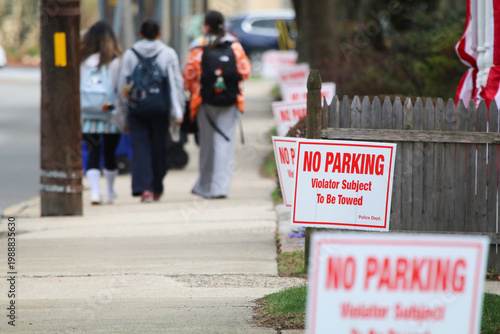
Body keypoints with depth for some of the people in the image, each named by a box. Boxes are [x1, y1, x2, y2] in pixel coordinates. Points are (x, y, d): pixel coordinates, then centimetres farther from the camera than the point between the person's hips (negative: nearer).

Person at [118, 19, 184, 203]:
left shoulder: (130, 54, 2)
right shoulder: (168, 54, 0)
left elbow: (122, 83, 2)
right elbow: (176, 83, -4)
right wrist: (177, 111, -3)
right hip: (160, 110, 0)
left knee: (140, 148, -1)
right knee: (159, 147, 13)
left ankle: (144, 188, -16)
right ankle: (157, 189, 22)